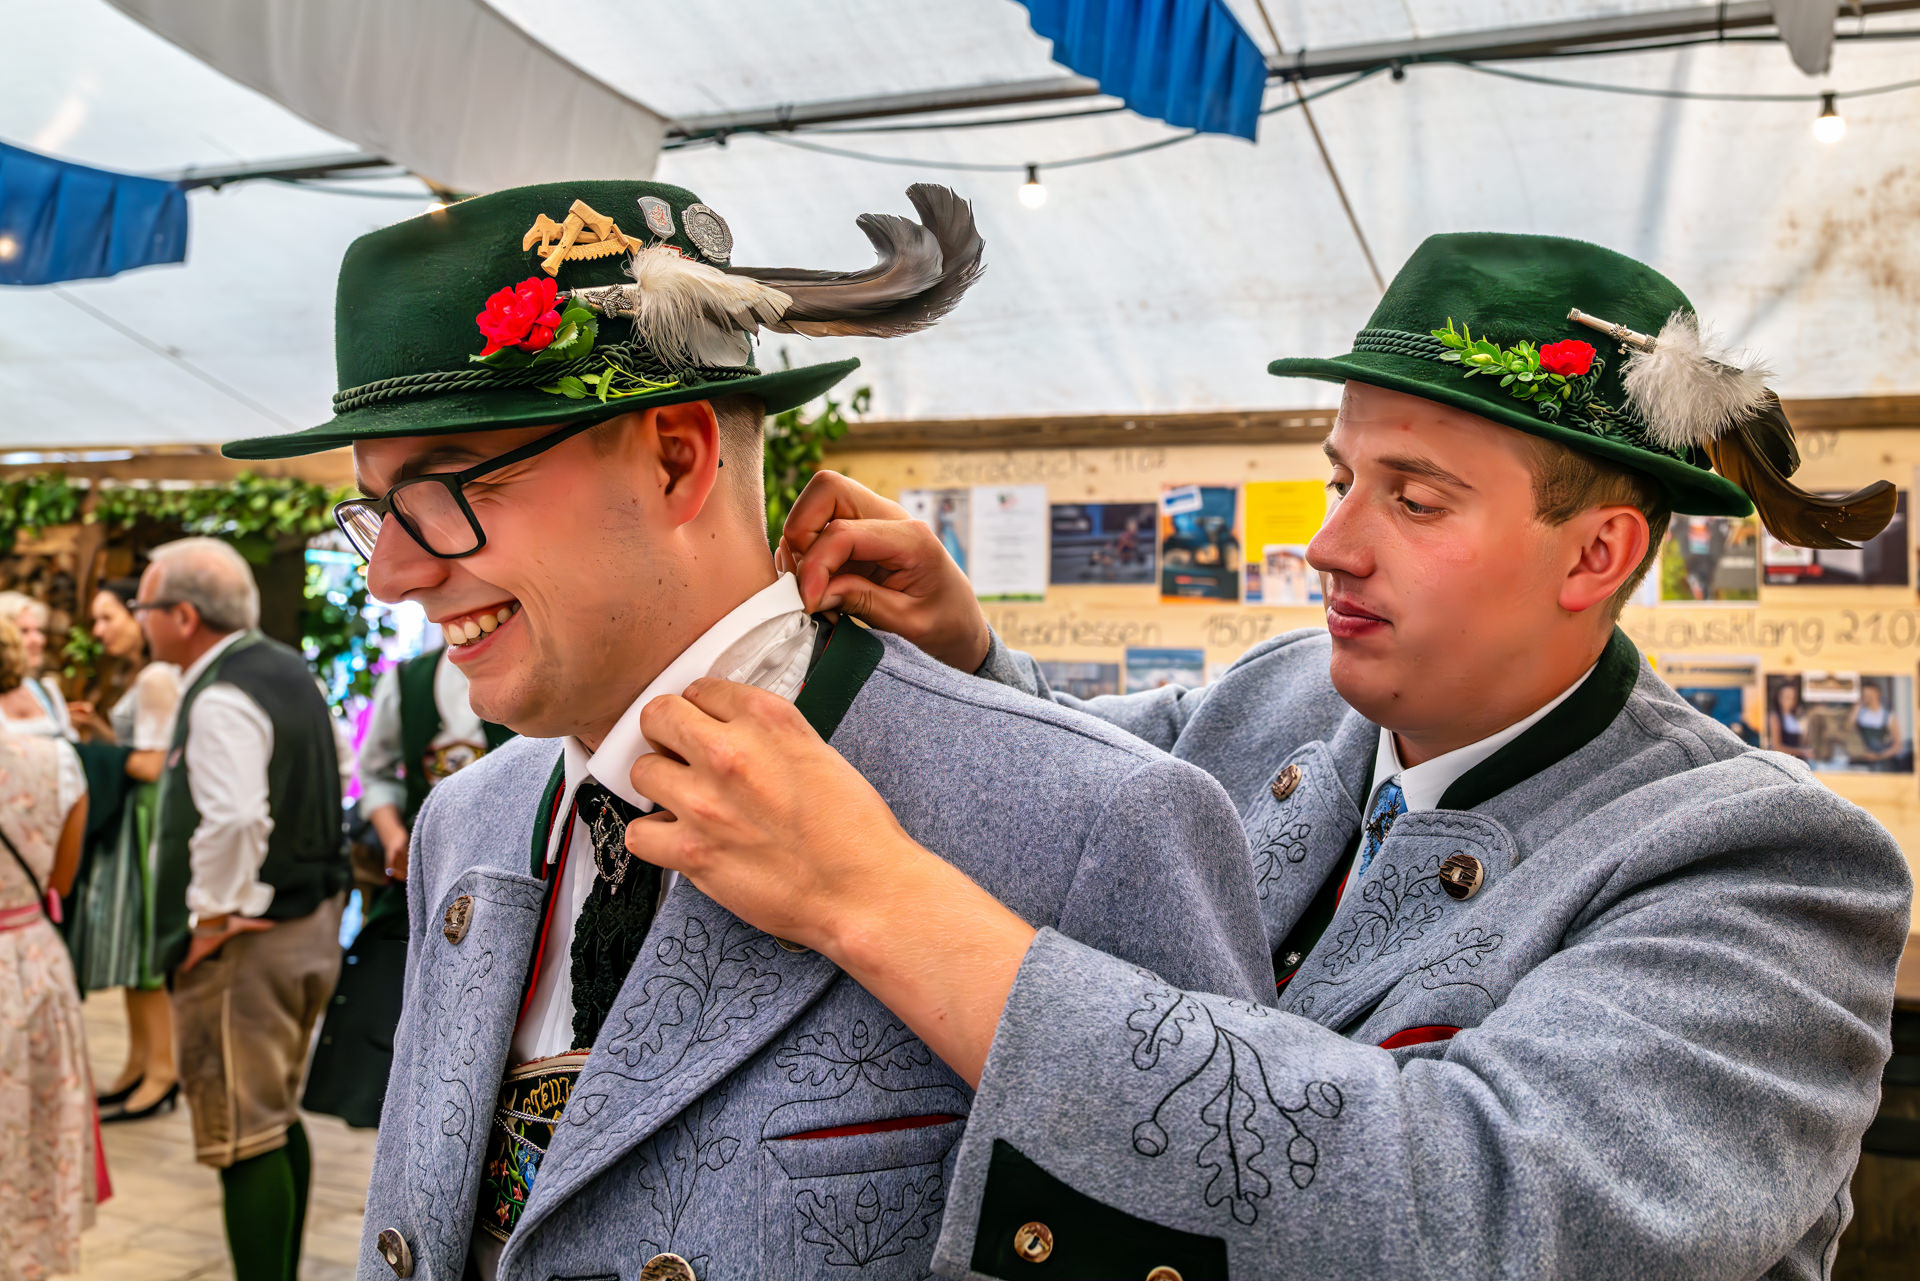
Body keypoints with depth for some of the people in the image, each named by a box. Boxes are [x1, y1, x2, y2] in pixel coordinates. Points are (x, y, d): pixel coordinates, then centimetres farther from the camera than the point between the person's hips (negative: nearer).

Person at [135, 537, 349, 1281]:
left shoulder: (221, 699, -18)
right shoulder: (288, 670, 12)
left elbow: (233, 820, -31)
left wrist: (211, 920, -20)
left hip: (246, 941, -10)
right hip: (312, 921, 10)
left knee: (243, 1136, -3)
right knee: (279, 1119, 19)